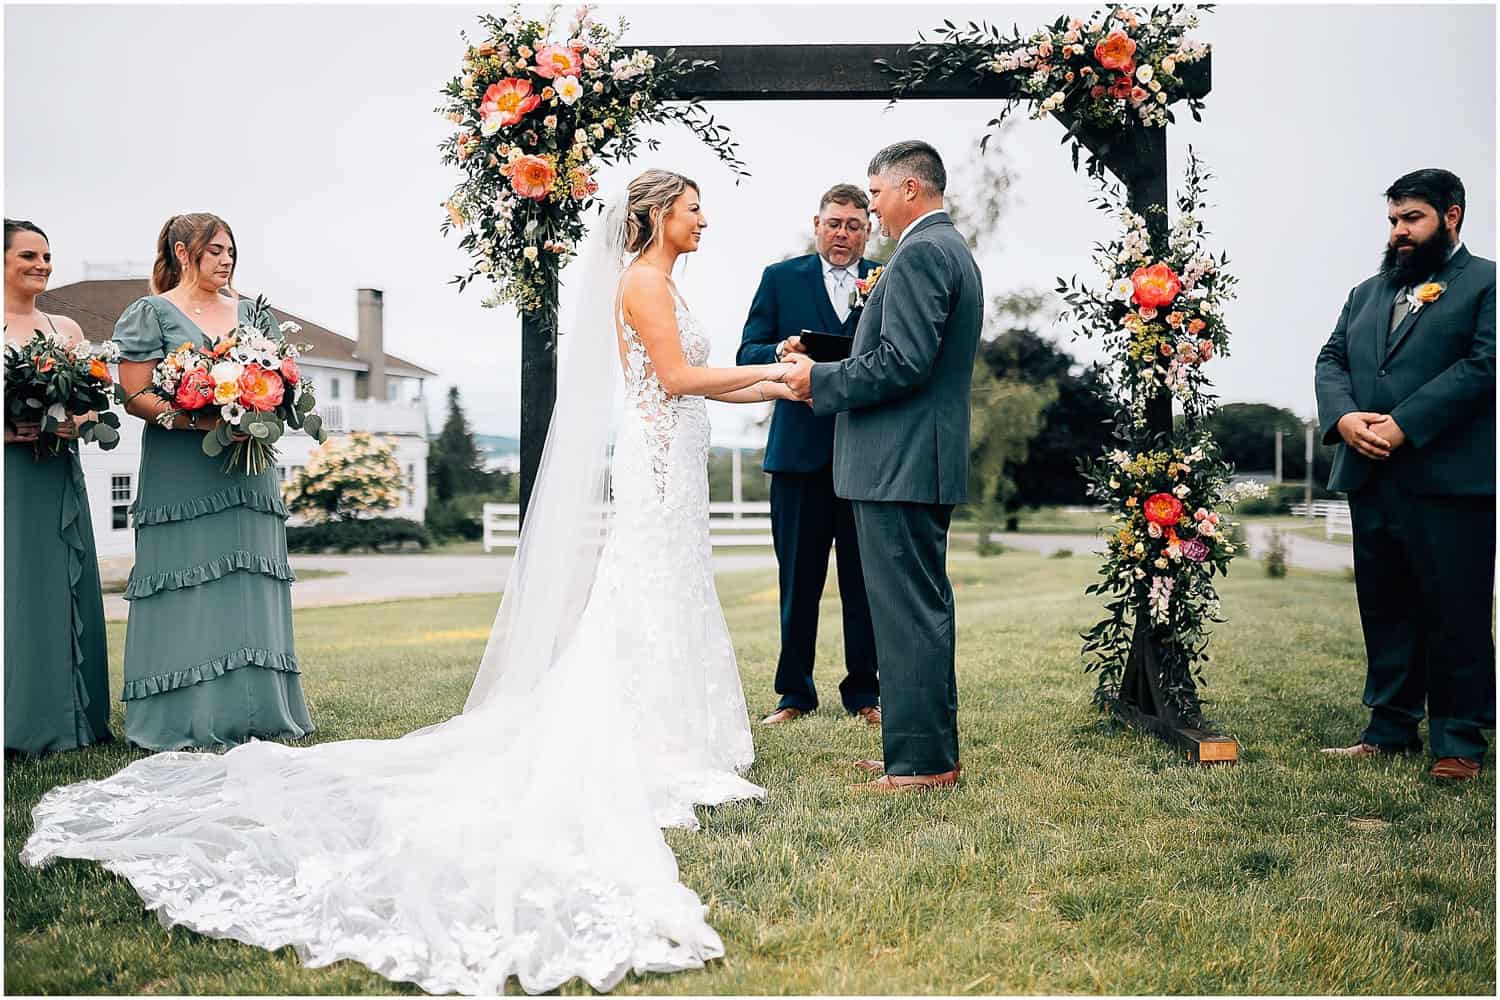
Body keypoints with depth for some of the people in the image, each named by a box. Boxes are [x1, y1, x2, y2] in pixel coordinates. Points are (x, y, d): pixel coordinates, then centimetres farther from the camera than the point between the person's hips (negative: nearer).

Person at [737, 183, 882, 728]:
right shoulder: (781, 278, 8)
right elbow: (747, 354, 2)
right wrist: (781, 351, -18)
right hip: (800, 450, 0)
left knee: (864, 580, 6)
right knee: (798, 579, 6)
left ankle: (863, 691, 18)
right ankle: (795, 692, 17)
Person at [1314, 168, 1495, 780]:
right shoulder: (1366, 293, 21)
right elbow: (1331, 360, 13)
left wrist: (1403, 425, -18)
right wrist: (1344, 417, -8)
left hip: (1450, 479, -6)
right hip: (1370, 478, 6)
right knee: (1384, 611, 11)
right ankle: (1391, 729, 20)